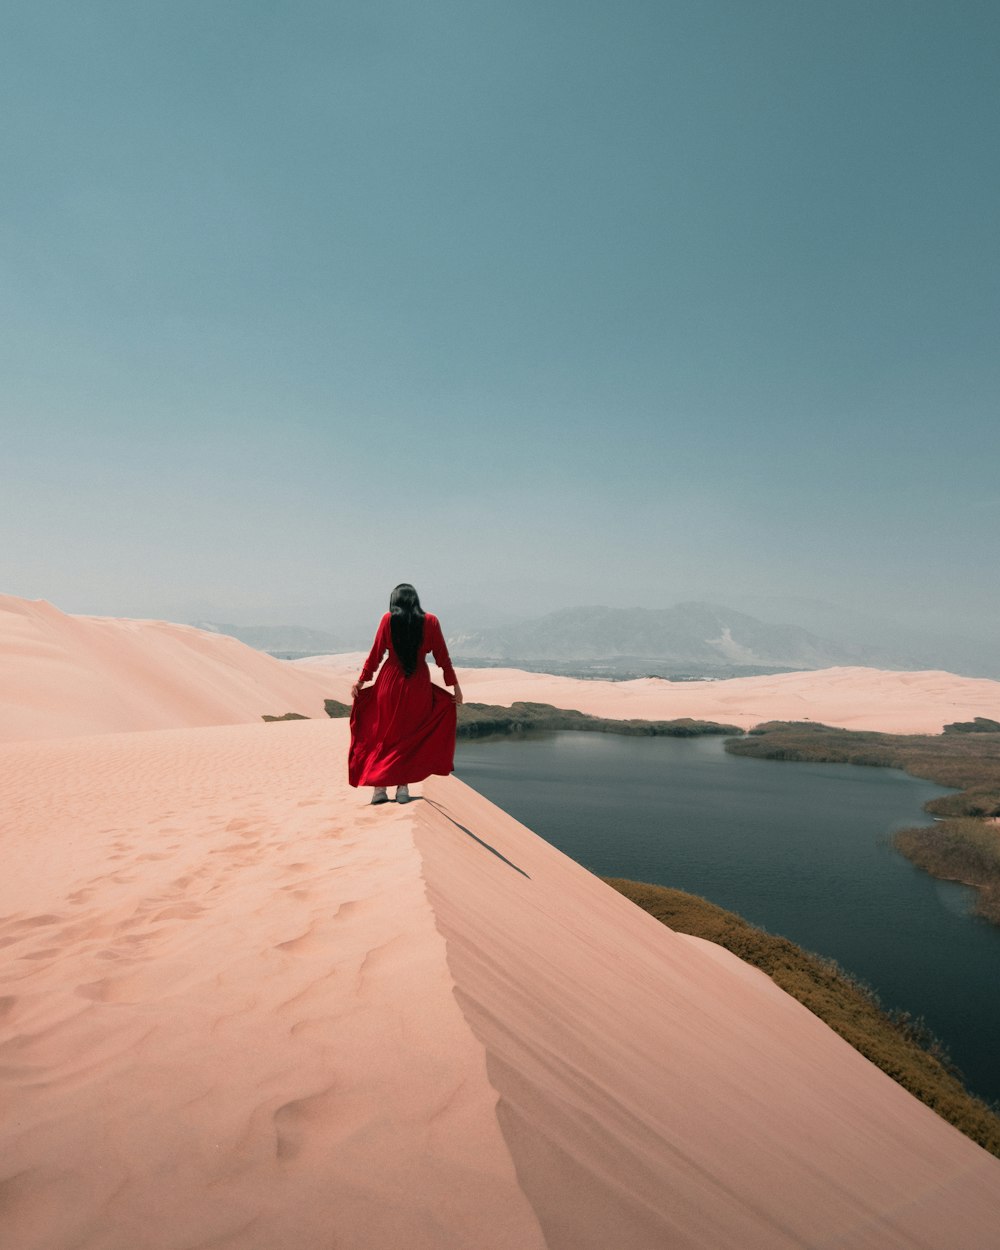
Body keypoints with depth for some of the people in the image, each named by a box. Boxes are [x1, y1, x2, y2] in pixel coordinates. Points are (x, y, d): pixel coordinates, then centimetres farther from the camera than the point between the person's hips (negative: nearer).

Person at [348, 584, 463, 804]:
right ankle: (403, 787, 10)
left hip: (390, 682, 0)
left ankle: (380, 787, 8)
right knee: (411, 736, 13)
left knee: (384, 734, 11)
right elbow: (442, 657, 1)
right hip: (418, 686, 0)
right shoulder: (430, 622, -2)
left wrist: (361, 680, 9)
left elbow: (375, 654, 0)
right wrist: (455, 685, 9)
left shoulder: (388, 619, -2)